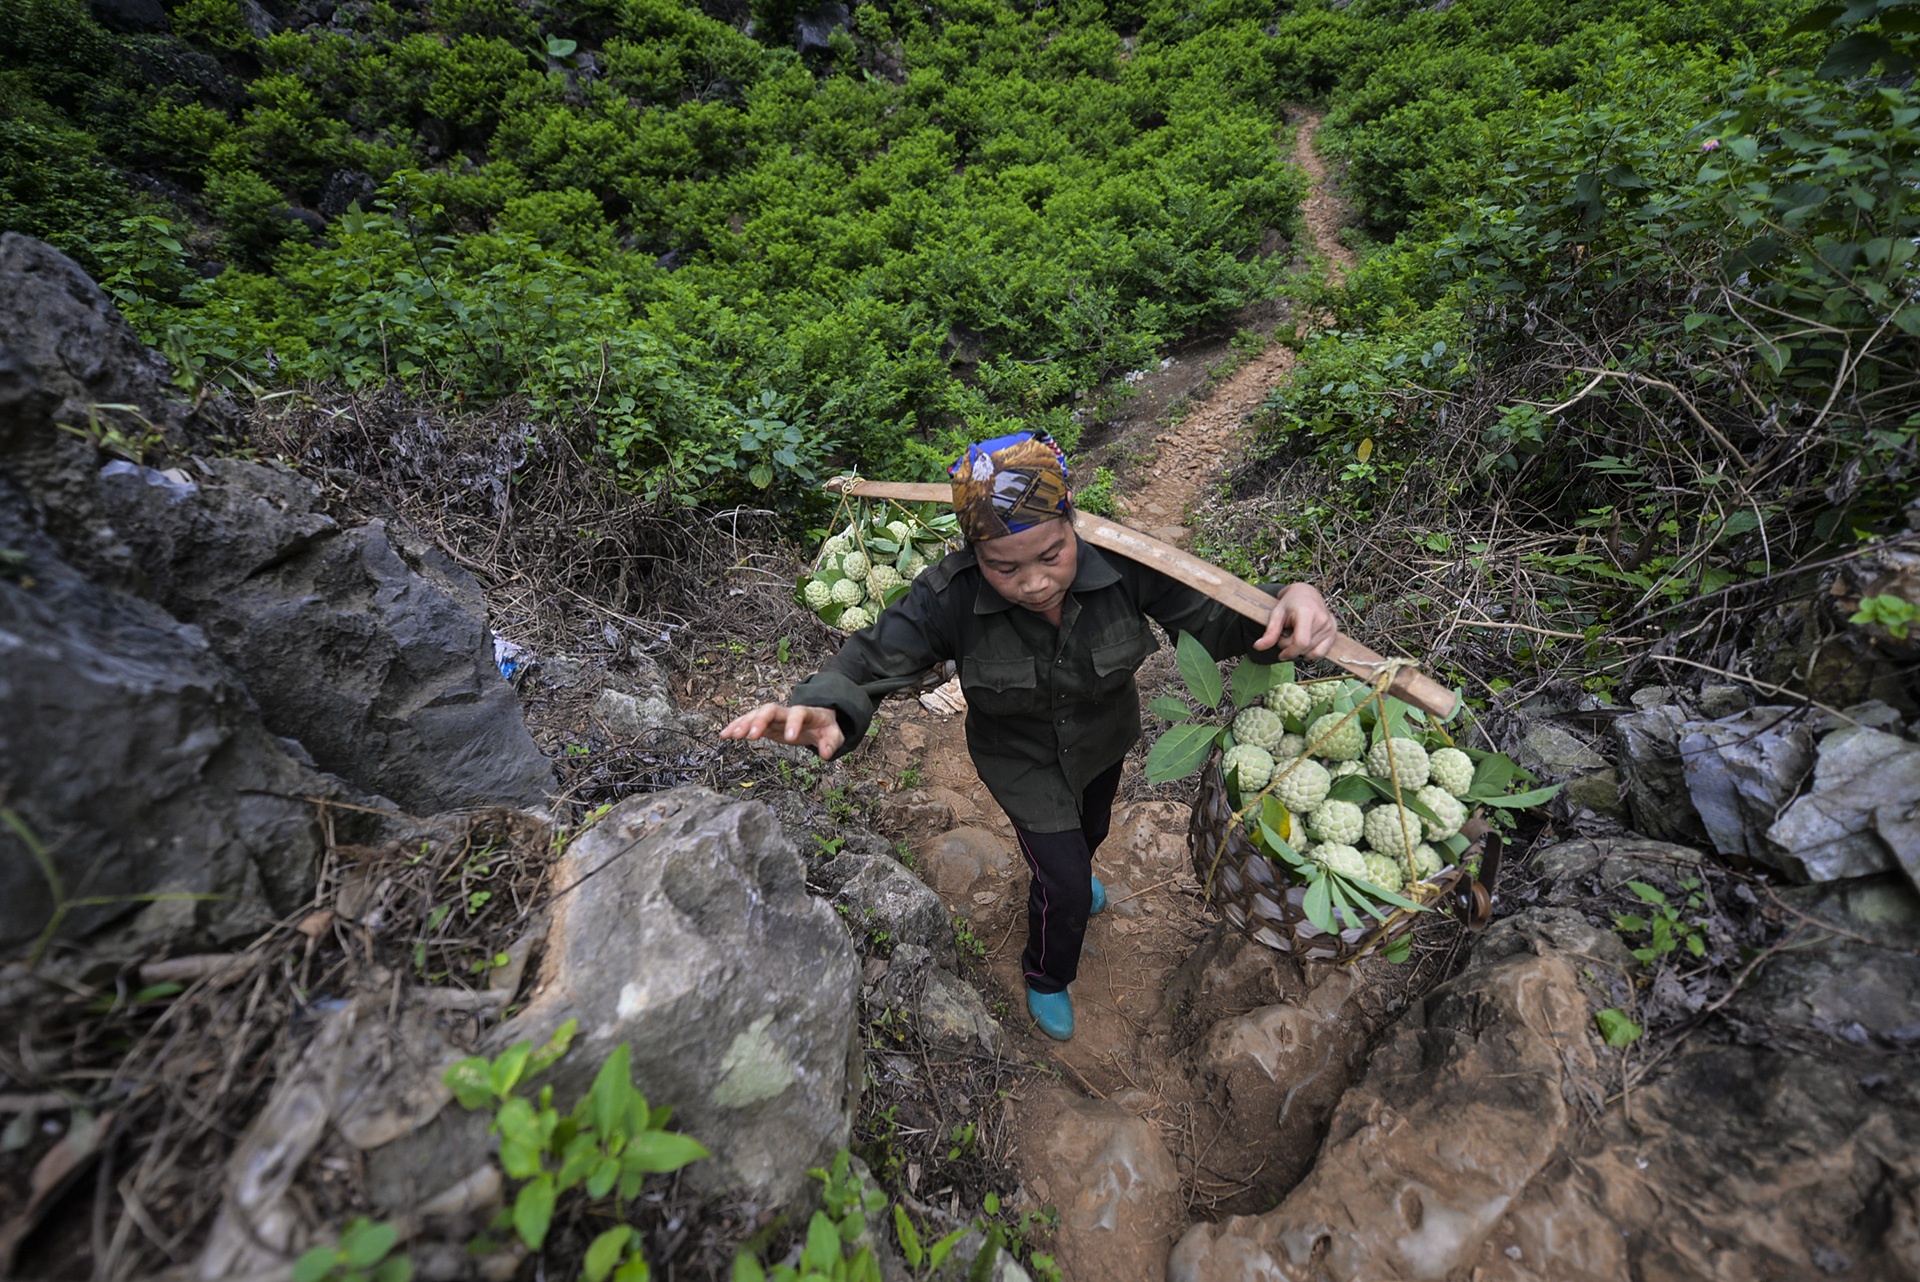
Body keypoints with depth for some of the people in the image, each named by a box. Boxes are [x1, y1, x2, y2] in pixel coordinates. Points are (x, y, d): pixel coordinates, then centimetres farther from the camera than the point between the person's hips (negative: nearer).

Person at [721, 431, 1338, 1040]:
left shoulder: (1121, 563, -33)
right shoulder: (950, 599, -36)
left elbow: (1217, 617, -24)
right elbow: (873, 654, -31)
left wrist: (1292, 601, -47)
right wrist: (823, 706, -55)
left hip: (1105, 738, 4)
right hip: (1023, 760, -3)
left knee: (1090, 830, 33)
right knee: (1064, 886, 6)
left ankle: (1070, 875, 74)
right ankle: (1047, 977, 44)